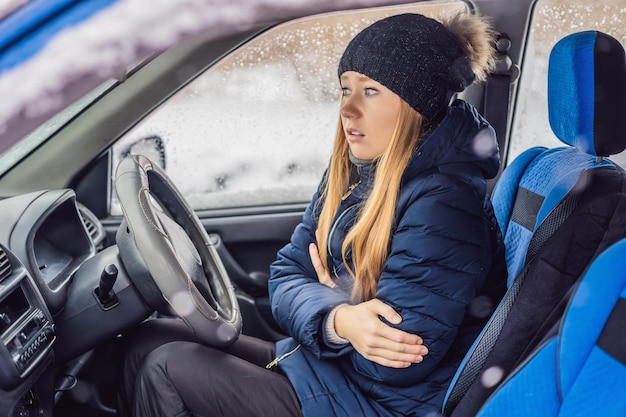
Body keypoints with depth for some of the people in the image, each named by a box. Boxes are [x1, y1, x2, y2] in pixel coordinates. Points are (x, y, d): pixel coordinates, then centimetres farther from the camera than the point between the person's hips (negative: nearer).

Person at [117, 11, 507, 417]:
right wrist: (336, 319, -21)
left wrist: (334, 297, -8)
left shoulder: (442, 204, -24)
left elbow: (392, 367, -26)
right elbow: (287, 277, 1)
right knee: (151, 340, 4)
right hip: (322, 362, 8)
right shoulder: (350, 174, 3)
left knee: (165, 368, -10)